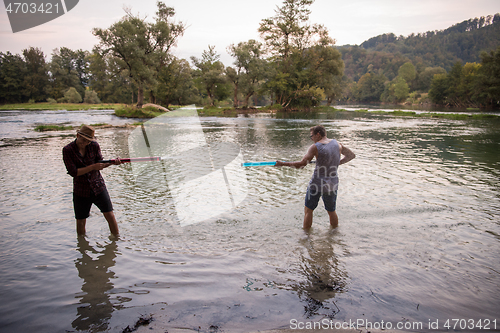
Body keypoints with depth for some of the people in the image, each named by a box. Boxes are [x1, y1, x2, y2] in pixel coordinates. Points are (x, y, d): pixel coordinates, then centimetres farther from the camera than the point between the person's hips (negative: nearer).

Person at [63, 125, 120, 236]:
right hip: (81, 190, -1)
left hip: (98, 187, 1)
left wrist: (112, 162, -15)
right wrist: (93, 167, -25)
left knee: (110, 216, 1)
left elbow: (100, 164, 4)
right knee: (80, 222, 10)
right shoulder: (67, 150, -11)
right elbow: (73, 172, -17)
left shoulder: (94, 145, -4)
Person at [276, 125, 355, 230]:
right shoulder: (337, 144, 3)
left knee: (308, 210, 11)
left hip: (317, 184, -4)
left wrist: (283, 164, -13)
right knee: (331, 211, 21)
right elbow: (351, 155, 17)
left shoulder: (315, 147, -12)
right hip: (332, 184, 5)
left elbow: (301, 164, -19)